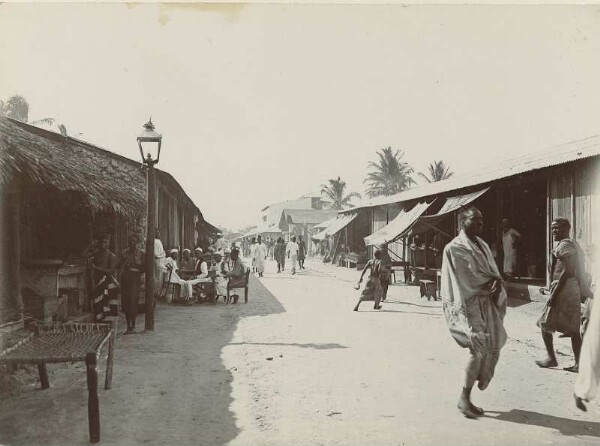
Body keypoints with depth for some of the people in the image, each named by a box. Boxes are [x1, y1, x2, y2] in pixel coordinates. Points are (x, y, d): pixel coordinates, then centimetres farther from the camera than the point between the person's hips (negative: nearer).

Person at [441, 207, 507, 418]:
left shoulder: (483, 246, 18)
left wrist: (497, 282, -10)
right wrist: (491, 282, -9)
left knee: (494, 343, -1)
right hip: (469, 303, -8)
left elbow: (494, 271, 12)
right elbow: (466, 278, -12)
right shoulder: (454, 248, -5)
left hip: (487, 302, 8)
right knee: (479, 347, -14)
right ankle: (464, 398, -5)